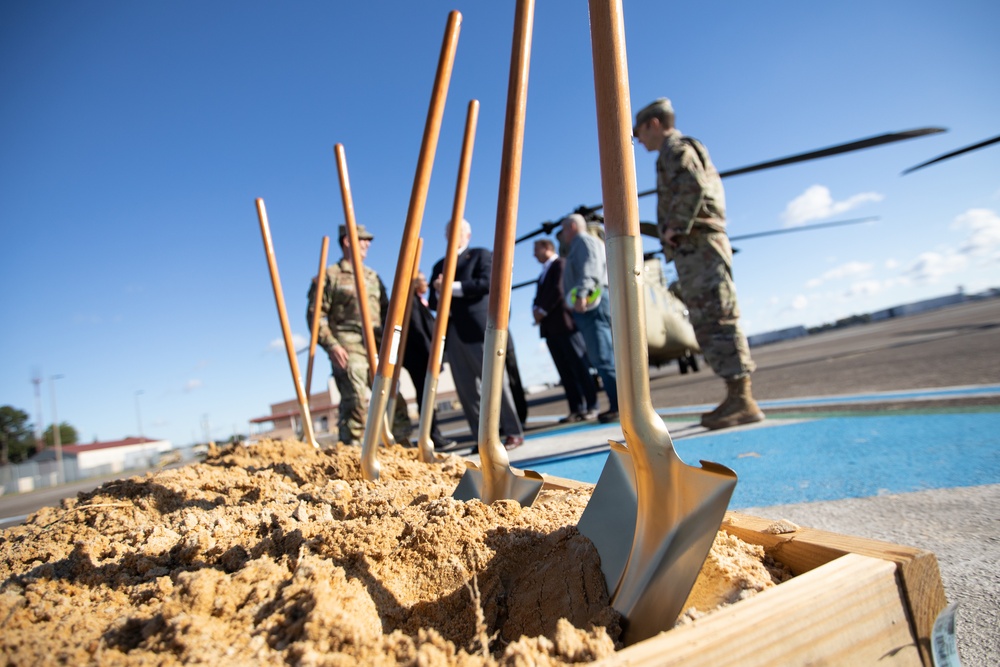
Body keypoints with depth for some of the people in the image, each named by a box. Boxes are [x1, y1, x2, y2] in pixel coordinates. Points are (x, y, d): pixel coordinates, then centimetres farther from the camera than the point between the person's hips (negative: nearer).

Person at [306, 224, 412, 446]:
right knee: (357, 400, -12)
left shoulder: (373, 277, 23)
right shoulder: (330, 276, 4)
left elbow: (385, 310, 24)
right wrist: (331, 345, -13)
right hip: (348, 348, -6)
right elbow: (316, 315, -3)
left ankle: (402, 444, 11)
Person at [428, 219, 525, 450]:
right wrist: (438, 292, -4)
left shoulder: (481, 255, 8)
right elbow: (432, 301, 18)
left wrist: (452, 287, -12)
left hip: (478, 328, -5)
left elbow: (486, 283, -10)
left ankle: (513, 433, 3)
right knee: (466, 389, 2)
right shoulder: (440, 265, 23)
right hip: (452, 333, 5)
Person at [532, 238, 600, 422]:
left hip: (564, 323, -8)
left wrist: (543, 311, -10)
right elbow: (539, 295, 19)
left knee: (579, 366, -6)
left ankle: (592, 407, -2)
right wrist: (536, 309, -1)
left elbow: (558, 290, -13)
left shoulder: (561, 264, -2)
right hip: (550, 327, 8)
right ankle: (577, 409, 4)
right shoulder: (544, 272, 25)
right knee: (565, 371, 4)